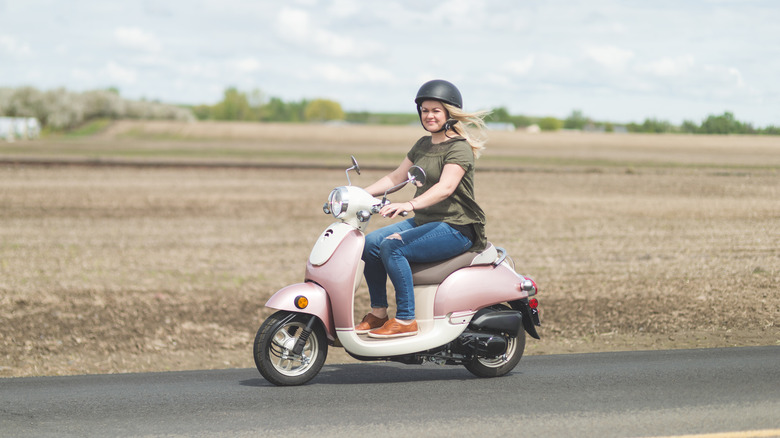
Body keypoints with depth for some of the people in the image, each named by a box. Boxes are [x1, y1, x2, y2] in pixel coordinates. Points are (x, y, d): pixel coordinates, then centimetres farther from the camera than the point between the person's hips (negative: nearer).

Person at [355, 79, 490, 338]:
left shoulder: (460, 148, -12)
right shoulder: (423, 145, 15)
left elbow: (445, 187, -29)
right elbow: (396, 177, 20)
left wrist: (409, 205, -45)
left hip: (454, 227, -8)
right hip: (423, 221, 8)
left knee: (392, 247, -28)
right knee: (370, 243, -11)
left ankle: (405, 320, -23)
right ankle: (378, 313, -3)